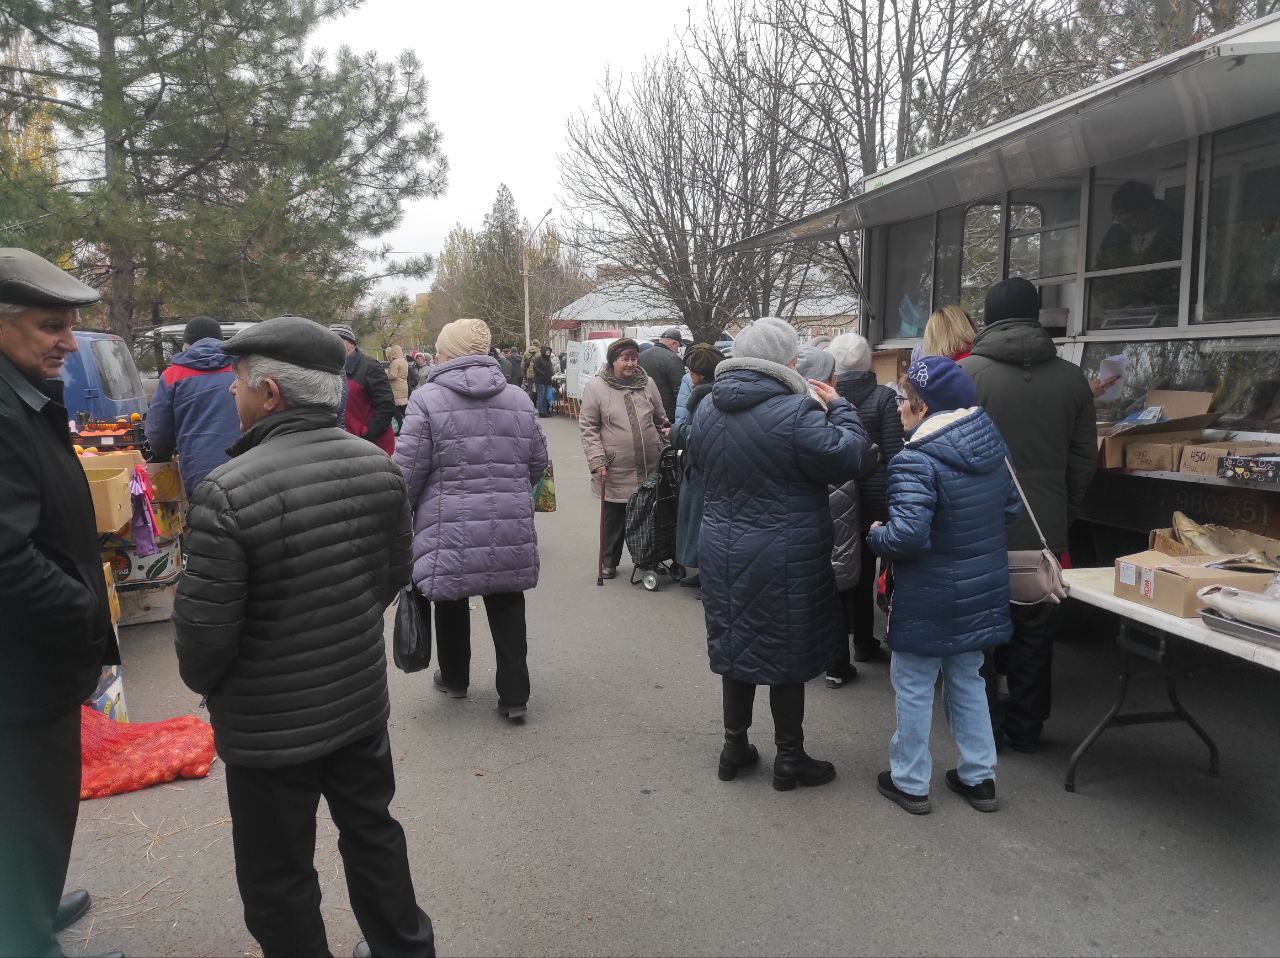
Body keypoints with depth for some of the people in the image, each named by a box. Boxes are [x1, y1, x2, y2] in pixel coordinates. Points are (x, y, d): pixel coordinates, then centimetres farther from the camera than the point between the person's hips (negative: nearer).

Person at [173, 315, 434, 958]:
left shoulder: (228, 493, -26)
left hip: (270, 725, -6)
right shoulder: (379, 467, -8)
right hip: (363, 699, 6)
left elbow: (202, 629, -20)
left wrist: (205, 682, 1)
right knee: (373, 833, 25)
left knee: (279, 879, 15)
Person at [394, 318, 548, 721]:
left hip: (450, 529, -3)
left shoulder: (427, 399, -9)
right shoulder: (519, 399, 5)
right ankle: (514, 695, 15)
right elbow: (538, 463, 13)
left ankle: (454, 678, 36)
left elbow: (407, 472, -10)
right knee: (507, 606, 13)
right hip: (511, 531, 3)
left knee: (451, 602, 18)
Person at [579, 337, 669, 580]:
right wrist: (597, 460, -13)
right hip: (615, 470, -3)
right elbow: (588, 427, -6)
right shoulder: (596, 387, -5)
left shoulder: (647, 384, 5)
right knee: (614, 517, 10)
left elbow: (661, 421, 15)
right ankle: (609, 561, 27)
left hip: (650, 468, 3)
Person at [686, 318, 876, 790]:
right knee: (786, 653, 10)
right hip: (785, 557, -6)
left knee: (736, 644, 19)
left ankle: (734, 746, 32)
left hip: (723, 552, 6)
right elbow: (850, 457, -17)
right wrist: (839, 408, -3)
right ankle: (790, 759, 24)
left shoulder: (707, 410, 0)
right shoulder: (796, 412, -22)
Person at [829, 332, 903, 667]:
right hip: (870, 503, 0)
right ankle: (863, 644, 33)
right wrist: (892, 507, -5)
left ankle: (836, 661, 9)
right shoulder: (883, 397, -9)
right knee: (863, 576, 15)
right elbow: (893, 456, -11)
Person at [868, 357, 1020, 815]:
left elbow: (907, 535, -30)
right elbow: (1011, 507, 9)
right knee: (967, 680, 22)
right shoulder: (990, 442, 1)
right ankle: (979, 776, 31)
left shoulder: (916, 460, -23)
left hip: (930, 596, -7)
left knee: (913, 686, 10)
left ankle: (910, 782, 23)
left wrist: (876, 535, -10)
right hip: (983, 588, 7)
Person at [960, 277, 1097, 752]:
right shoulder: (1071, 377, 2)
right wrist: (1063, 515, 17)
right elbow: (1084, 459, 6)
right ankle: (1026, 727, 27)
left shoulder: (965, 373, -10)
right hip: (1044, 531, 3)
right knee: (1034, 633, 15)